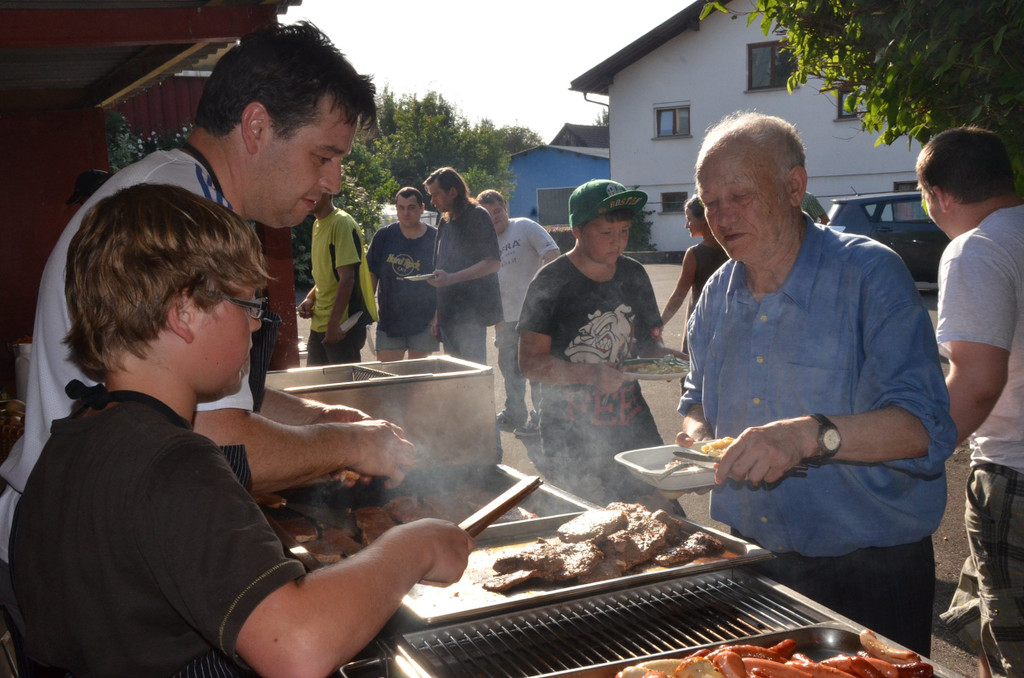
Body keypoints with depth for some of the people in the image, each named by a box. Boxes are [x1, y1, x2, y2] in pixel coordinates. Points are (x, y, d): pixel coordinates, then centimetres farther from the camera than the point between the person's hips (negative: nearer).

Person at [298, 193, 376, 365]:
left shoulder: (342, 223, -15)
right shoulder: (318, 225, 14)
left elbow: (347, 278, -21)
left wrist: (333, 323, -23)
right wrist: (310, 298, 6)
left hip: (343, 326, -9)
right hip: (319, 324, 9)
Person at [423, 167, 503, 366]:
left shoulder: (477, 216, -6)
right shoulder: (445, 223, 18)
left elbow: (493, 263, -15)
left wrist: (451, 278, -22)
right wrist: (437, 317, 17)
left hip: (471, 314, -8)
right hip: (449, 314, 8)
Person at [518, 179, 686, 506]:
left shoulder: (633, 275, 8)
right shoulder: (552, 282, -9)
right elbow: (530, 362, -11)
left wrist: (663, 356, -4)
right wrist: (592, 374, -24)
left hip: (633, 429, 5)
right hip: (571, 440, -5)